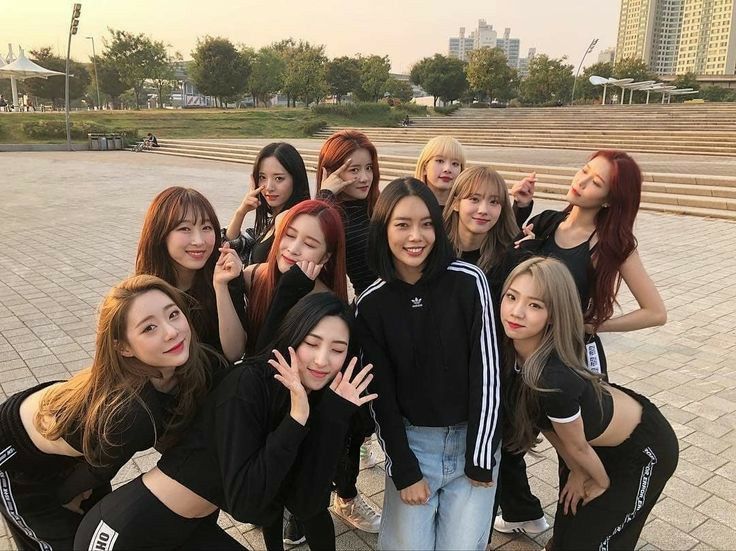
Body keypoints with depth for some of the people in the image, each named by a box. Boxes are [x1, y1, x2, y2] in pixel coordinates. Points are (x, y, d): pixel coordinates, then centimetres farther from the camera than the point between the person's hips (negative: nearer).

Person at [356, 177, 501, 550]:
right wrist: (404, 470, -6)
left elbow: (487, 371, -9)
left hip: (472, 435, 0)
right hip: (410, 439, 1)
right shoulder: (371, 303, -7)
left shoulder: (468, 282, -12)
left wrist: (481, 457, -8)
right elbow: (380, 392, -4)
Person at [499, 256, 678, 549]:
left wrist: (603, 483, -3)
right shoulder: (511, 352, -20)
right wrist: (576, 472, 4)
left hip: (644, 451, -6)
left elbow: (577, 447, -22)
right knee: (569, 518, 25)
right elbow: (549, 424, -6)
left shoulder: (554, 380, -42)